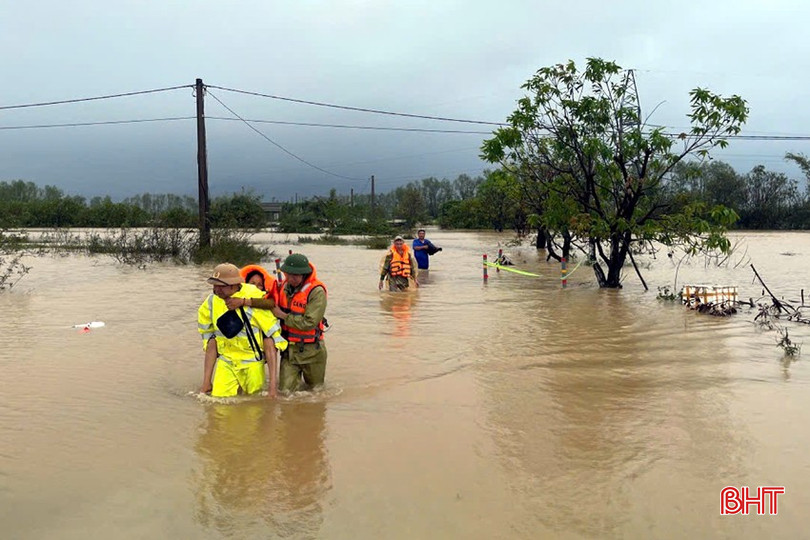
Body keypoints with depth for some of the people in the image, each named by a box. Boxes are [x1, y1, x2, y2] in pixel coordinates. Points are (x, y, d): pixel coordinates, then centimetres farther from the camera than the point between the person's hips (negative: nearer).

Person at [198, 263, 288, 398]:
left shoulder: (255, 299, -17)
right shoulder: (211, 303, -2)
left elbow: (271, 337, -15)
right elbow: (211, 342, 4)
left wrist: (273, 380, -19)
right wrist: (206, 381, 1)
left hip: (252, 363, -3)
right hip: (225, 363, 3)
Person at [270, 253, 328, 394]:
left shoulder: (317, 291, -19)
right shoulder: (284, 286, 0)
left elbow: (309, 323, -25)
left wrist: (283, 316, -18)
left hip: (311, 350, -4)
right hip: (289, 349, 4)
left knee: (316, 390, 15)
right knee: (285, 391, 2)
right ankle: (298, 381, 32)